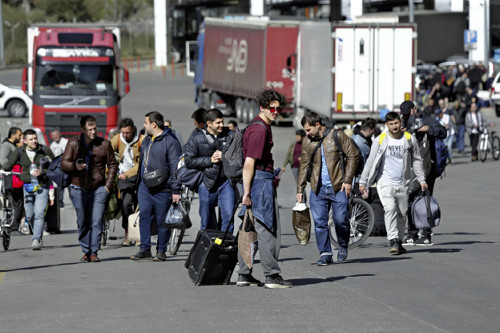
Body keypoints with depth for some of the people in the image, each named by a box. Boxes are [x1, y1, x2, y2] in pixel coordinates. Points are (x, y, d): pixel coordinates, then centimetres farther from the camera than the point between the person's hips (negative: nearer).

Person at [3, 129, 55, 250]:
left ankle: (36, 240, -18)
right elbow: (8, 166, 0)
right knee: (30, 215, 6)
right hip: (28, 186, 3)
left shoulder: (45, 150, -6)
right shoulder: (19, 153, -2)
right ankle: (39, 237, 26)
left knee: (39, 214, -15)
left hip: (42, 186, -3)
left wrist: (42, 172, -17)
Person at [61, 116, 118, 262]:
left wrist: (108, 185, 3)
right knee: (82, 222, 7)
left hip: (98, 189, -1)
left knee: (97, 221, -10)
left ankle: (94, 252, -6)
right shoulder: (74, 143, 1)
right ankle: (86, 251, 18)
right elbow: (64, 163, 1)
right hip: (79, 189, 1)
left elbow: (112, 164, 12)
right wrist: (75, 166, -21)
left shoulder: (104, 144, 2)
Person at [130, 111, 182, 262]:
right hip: (145, 187, 7)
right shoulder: (147, 140, 15)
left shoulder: (170, 141, -10)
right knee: (144, 216, 1)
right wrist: (139, 181, 21)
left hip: (162, 189, -7)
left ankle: (161, 251, 10)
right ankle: (145, 249, 6)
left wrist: (176, 190, -16)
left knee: (162, 220, 1)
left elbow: (175, 167, -13)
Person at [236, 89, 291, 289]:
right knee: (268, 230, -7)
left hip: (263, 179, 11)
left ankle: (244, 274, 14)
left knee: (249, 229, 11)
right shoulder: (260, 130, -15)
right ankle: (272, 276, -5)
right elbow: (249, 163, -20)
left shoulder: (263, 127, 18)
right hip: (261, 181, -11)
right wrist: (247, 192, -22)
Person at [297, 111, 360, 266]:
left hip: (338, 187, -4)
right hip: (318, 189, 4)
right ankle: (325, 254, 4)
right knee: (319, 222, -3)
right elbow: (304, 165, 16)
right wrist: (300, 189, 12)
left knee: (341, 220, -5)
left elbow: (353, 156, -2)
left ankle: (343, 246, 21)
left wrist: (348, 180, -7)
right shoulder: (308, 143, 9)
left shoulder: (337, 136, -4)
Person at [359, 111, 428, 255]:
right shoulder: (380, 140, -1)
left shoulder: (409, 139, 3)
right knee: (390, 209, -21)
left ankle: (399, 242, 22)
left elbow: (416, 161, 13)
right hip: (385, 182, -2)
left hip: (402, 183, 2)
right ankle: (393, 241, -23)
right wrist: (363, 182, 3)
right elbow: (370, 162, 3)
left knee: (402, 213, 8)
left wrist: (422, 180, 8)